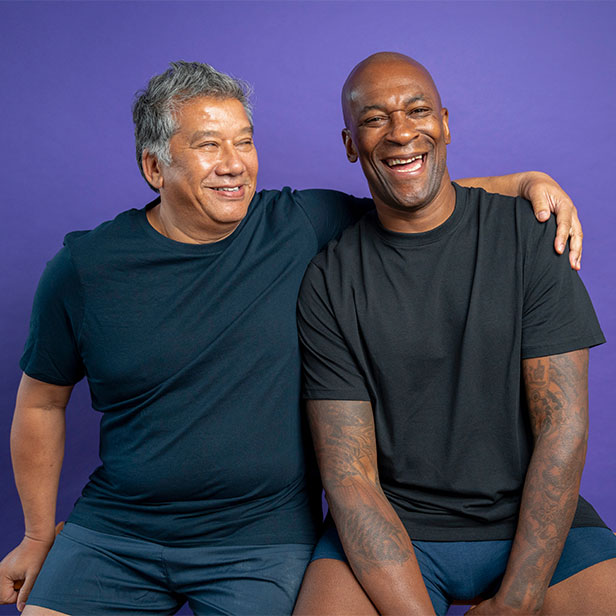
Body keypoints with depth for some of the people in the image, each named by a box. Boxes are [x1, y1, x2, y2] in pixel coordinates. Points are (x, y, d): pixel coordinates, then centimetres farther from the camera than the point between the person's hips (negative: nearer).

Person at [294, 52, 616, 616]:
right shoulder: (328, 283, -4)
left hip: (534, 521, 1)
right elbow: (348, 475, -7)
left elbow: (564, 427, -7)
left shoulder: (530, 233, -3)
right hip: (390, 528, 0)